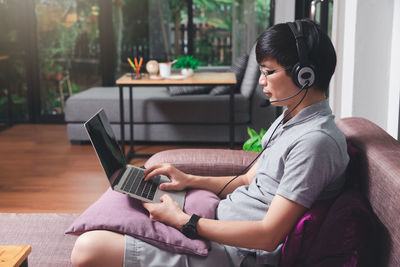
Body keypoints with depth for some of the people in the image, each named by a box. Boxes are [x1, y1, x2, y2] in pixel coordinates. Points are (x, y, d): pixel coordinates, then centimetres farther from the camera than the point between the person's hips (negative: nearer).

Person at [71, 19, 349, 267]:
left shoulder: (315, 140, -22)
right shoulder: (289, 120, 11)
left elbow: (269, 235, -25)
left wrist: (183, 220, -20)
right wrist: (190, 180, 5)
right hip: (220, 215, 10)